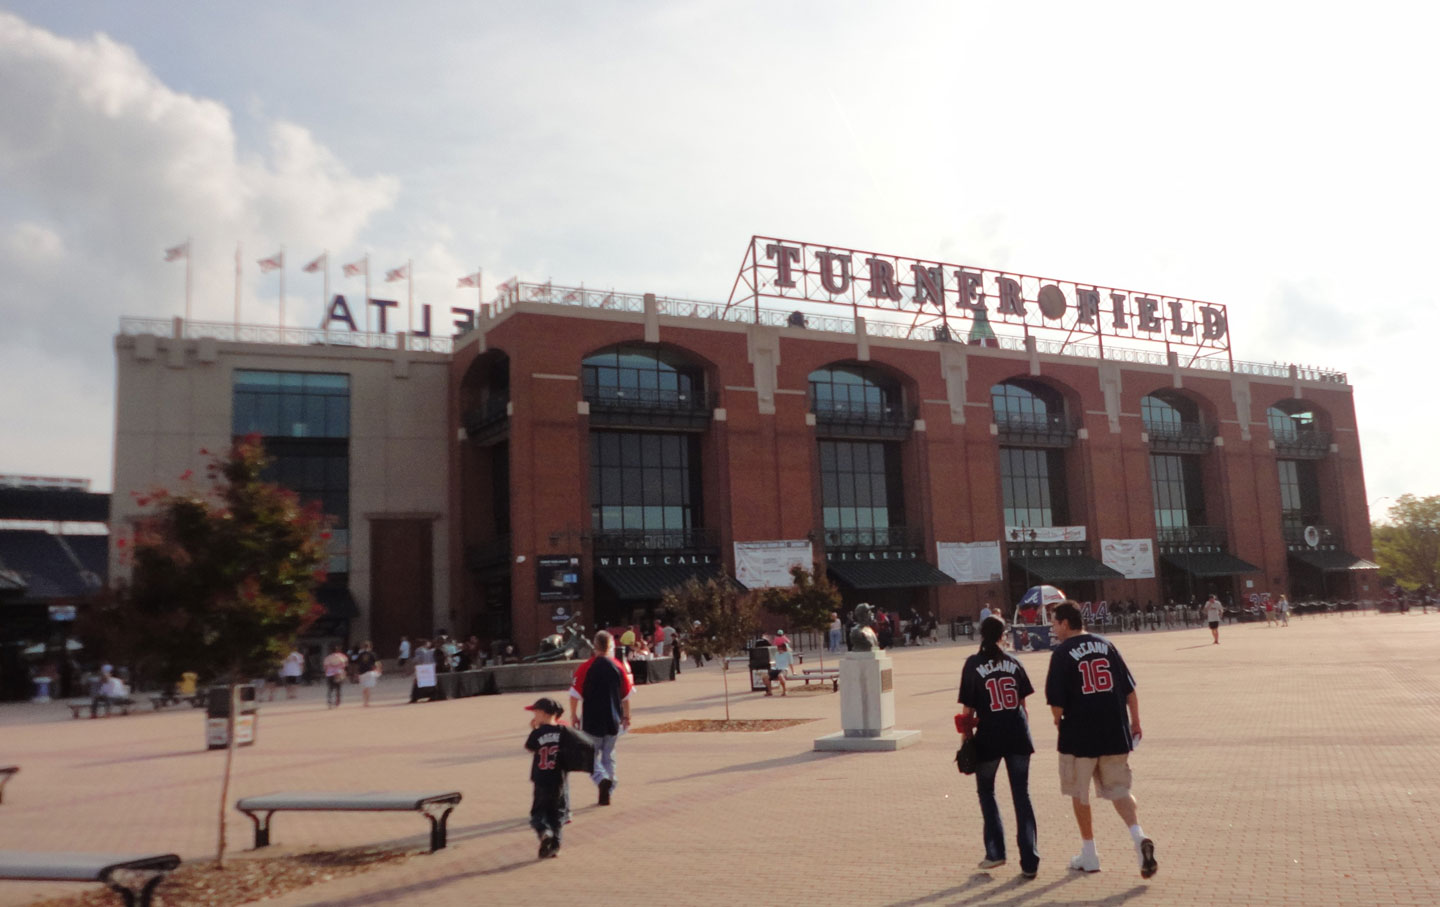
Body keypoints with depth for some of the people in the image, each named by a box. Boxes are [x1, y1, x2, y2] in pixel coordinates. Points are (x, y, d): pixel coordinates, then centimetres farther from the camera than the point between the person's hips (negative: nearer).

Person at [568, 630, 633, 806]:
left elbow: (575, 694, -8)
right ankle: (606, 794, 19)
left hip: (591, 720, -3)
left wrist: (573, 716, 4)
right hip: (613, 720, 3)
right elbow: (626, 696, 2)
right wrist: (626, 716, 15)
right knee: (609, 755, 16)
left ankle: (602, 779, -17)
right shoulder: (620, 667, -3)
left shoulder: (585, 668, -10)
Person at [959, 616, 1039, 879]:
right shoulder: (1013, 663, 5)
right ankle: (1029, 862, 5)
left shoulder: (973, 664, -4)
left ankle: (995, 852, 16)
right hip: (1018, 735, 3)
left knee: (986, 791, 18)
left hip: (989, 737, -2)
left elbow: (968, 708, -5)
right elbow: (1023, 703, 8)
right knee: (1022, 796, 8)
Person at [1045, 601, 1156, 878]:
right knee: (1118, 790, 15)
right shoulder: (1106, 645, 5)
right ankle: (1139, 837, -9)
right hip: (1115, 733, 4)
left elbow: (1056, 702, -13)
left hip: (1079, 736, -4)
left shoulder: (1062, 653, -10)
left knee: (1079, 794, 13)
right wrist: (1135, 722, 16)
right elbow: (1130, 689, 6)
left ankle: (1089, 855, 21)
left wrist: (1059, 720, 7)